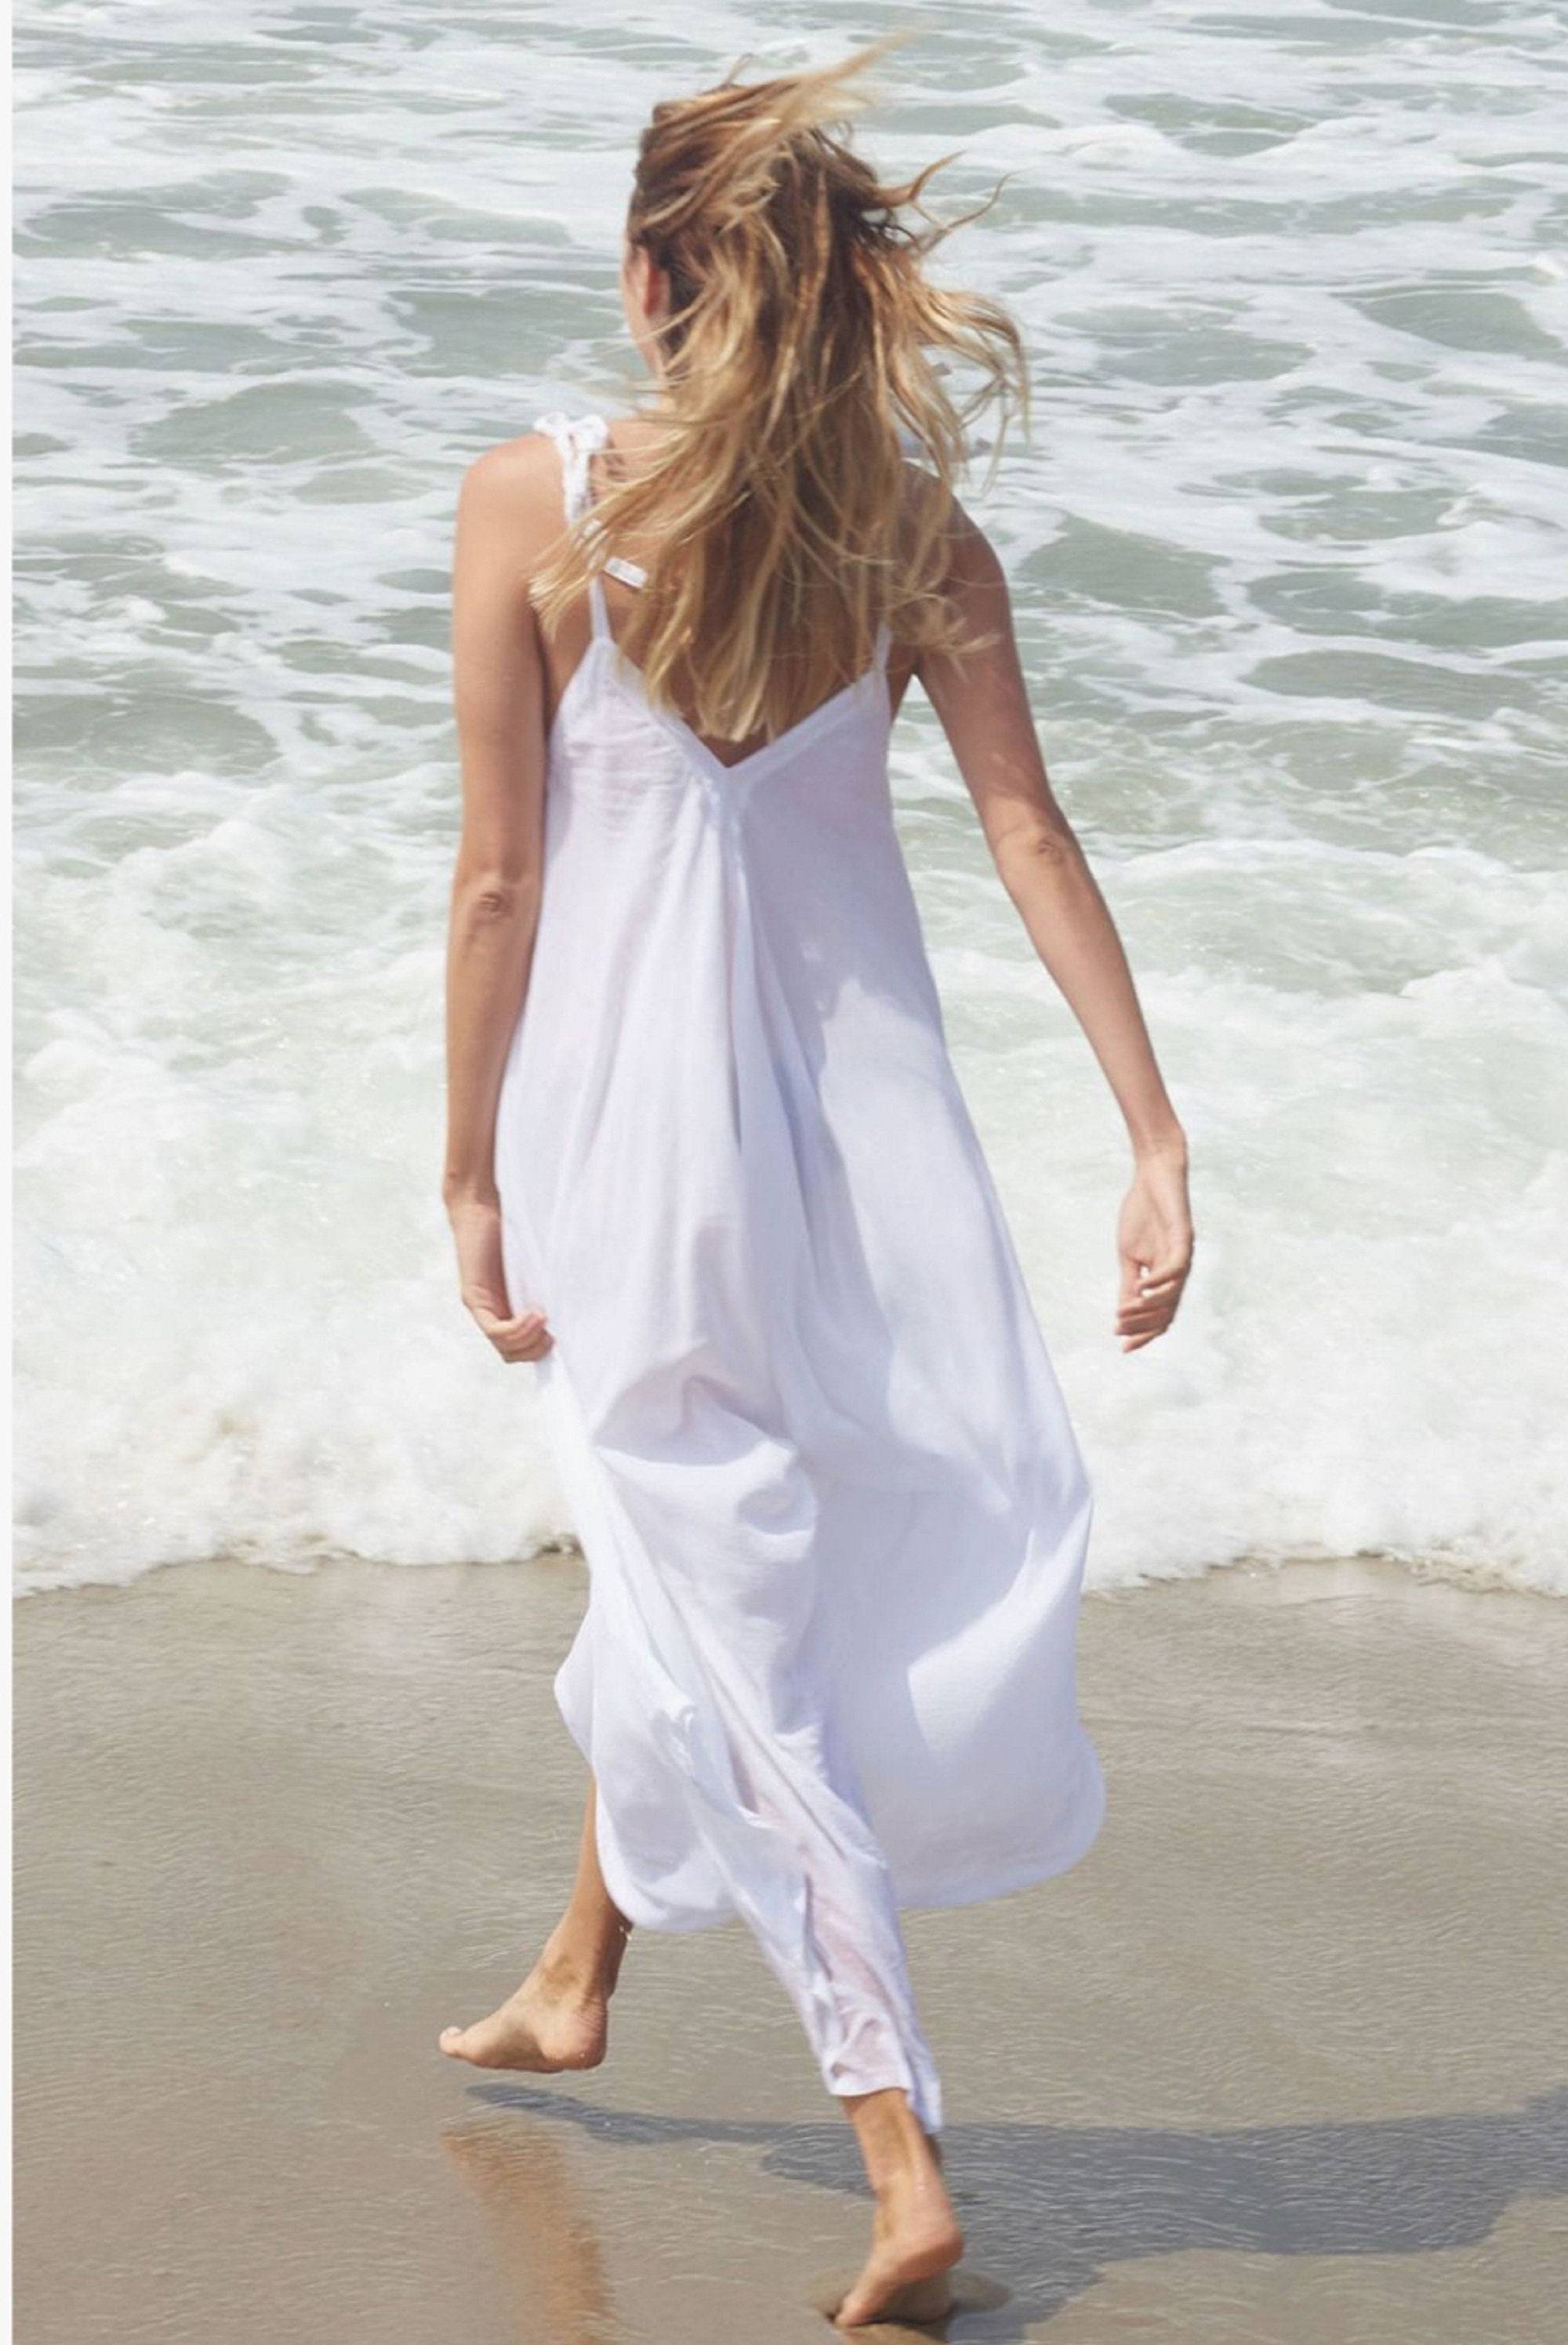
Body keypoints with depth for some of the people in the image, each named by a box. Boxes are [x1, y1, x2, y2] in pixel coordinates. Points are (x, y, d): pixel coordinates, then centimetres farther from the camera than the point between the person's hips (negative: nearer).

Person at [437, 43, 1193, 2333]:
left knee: (730, 1620, 4)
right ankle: (578, 1971, 43)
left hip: (627, 1119, -3)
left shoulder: (532, 501, -11)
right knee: (729, 1569, 24)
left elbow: (502, 875, -9)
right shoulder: (911, 531, -3)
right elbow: (1032, 832, -8)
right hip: (865, 1111, 4)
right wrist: (1155, 1135, -8)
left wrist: (472, 1177, -1)